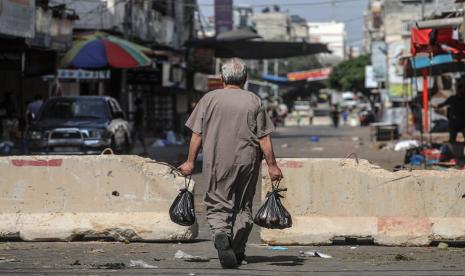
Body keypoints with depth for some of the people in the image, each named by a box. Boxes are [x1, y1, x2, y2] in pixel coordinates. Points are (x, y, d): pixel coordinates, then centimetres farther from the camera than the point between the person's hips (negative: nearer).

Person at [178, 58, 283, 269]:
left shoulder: (209, 99, 1)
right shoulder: (254, 101, 2)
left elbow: (197, 134, 0)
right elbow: (264, 138, -1)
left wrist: (190, 161, 7)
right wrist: (272, 165, 4)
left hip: (217, 162, -1)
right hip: (247, 162, 1)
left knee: (217, 205, 3)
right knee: (243, 207, 14)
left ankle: (221, 234, -26)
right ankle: (238, 251, 15)